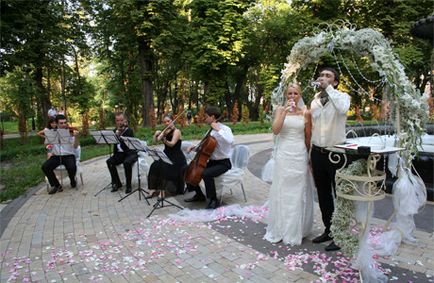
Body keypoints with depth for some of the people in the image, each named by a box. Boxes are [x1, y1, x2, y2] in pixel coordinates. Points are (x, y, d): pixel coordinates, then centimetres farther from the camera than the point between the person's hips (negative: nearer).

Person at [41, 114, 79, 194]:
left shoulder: (70, 132, -4)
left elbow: (75, 146, -16)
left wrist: (76, 137, -33)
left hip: (69, 156, -3)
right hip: (56, 156, 3)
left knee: (72, 167, -33)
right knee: (45, 167, -22)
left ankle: (73, 181, 3)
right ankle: (56, 185, -2)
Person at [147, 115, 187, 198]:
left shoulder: (177, 131, -8)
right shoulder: (165, 131, 10)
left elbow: (172, 144, -22)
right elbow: (155, 141, 1)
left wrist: (164, 140, -42)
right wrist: (156, 135, -19)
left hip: (177, 158, -6)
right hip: (166, 156, 6)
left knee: (163, 168, -29)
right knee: (155, 166, -19)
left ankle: (162, 189, -19)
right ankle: (154, 188, -13)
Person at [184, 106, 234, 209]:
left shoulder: (225, 128, -13)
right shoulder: (211, 131, 10)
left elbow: (230, 140, -36)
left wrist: (218, 130, -28)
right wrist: (195, 148, 3)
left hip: (223, 163, -8)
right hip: (211, 161, 8)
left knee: (206, 174, -34)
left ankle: (214, 200, -15)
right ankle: (199, 195, 19)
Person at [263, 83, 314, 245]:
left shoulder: (306, 113, 4)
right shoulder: (280, 110, 4)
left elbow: (308, 137, 9)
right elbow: (275, 130, -12)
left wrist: (309, 157, 10)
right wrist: (285, 111, -16)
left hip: (300, 155, 0)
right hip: (283, 154, 0)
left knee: (298, 192, 6)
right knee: (282, 191, 5)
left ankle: (296, 230, 21)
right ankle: (280, 229, 18)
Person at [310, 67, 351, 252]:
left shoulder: (342, 97, -5)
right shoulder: (314, 100, 9)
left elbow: (342, 108, -31)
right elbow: (309, 127, 11)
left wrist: (328, 88, -23)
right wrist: (310, 153, 10)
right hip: (317, 152, 5)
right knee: (323, 195, 15)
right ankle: (328, 230, 31)